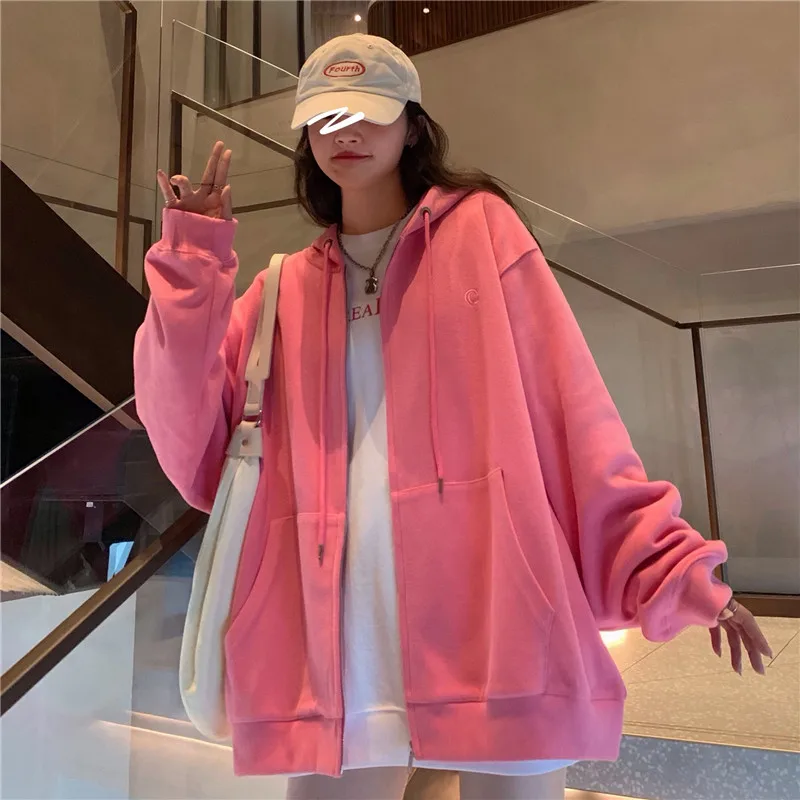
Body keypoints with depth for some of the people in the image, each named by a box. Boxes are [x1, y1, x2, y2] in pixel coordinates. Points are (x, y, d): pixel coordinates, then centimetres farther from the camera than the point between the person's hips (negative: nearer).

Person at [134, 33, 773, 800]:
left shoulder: (479, 229, 6)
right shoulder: (284, 292, 14)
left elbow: (570, 412, 0)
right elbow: (193, 450, 4)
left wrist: (665, 567, -5)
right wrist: (192, 268, -1)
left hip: (494, 629, -2)